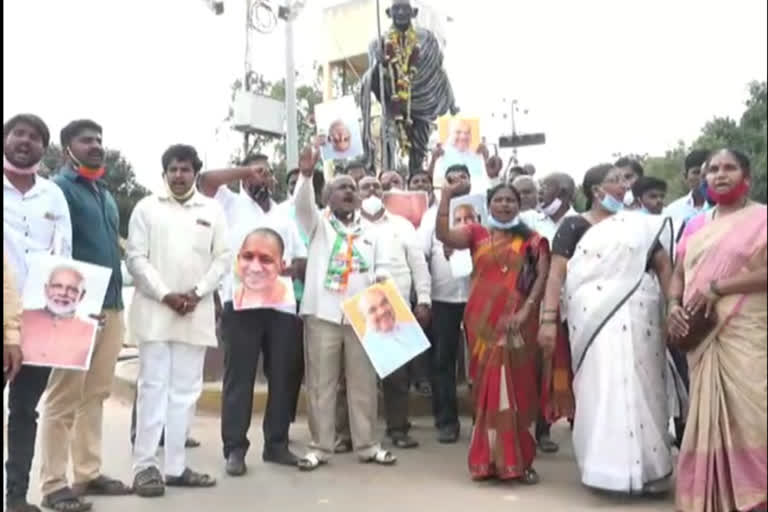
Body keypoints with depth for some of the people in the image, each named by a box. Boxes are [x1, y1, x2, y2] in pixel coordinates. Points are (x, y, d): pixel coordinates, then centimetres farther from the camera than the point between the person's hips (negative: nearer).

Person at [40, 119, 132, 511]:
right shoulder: (58, 188, -3)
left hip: (111, 306, 7)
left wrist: (117, 299, 16)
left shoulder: (106, 194, 21)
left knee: (95, 394, 12)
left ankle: (88, 473, 21)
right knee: (64, 397, -1)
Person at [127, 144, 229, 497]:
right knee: (153, 387, -3)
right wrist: (165, 294, -12)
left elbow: (223, 257, 6)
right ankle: (145, 467, 3)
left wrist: (197, 293, -7)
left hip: (196, 313, 2)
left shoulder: (212, 210, 11)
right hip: (155, 310, -2)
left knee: (185, 390, 6)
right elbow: (135, 258, -1)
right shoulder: (147, 207, 6)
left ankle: (175, 466, 14)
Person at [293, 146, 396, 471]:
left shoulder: (369, 230, 16)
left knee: (363, 383, 7)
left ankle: (367, 445, 17)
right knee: (321, 383, 2)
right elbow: (303, 204, -12)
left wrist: (380, 280, -7)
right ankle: (321, 447, 12)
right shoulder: (318, 223, 7)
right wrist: (306, 175, -30)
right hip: (323, 313, -2)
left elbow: (383, 265, 15)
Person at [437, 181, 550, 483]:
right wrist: (447, 196, -11)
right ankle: (491, 459, 17)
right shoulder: (477, 234, 9)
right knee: (487, 388, 7)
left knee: (516, 388, 3)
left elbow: (543, 275, -5)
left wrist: (526, 310, -16)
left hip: (516, 323, -1)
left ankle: (517, 460, 14)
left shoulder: (531, 240, 6)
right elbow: (443, 235, -7)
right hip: (482, 322, 1)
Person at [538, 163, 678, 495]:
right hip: (594, 318, -2)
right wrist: (548, 319, -13)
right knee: (601, 390, -2)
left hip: (637, 318, 3)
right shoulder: (574, 226, 5)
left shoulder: (639, 224, 14)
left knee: (640, 390, 5)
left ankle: (644, 466, 18)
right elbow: (556, 273, -3)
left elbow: (664, 265, 10)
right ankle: (608, 467, 9)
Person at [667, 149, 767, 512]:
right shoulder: (696, 225, 18)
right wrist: (674, 304, -2)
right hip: (701, 335, 5)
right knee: (707, 416, 8)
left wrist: (717, 287, -16)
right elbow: (678, 274, 17)